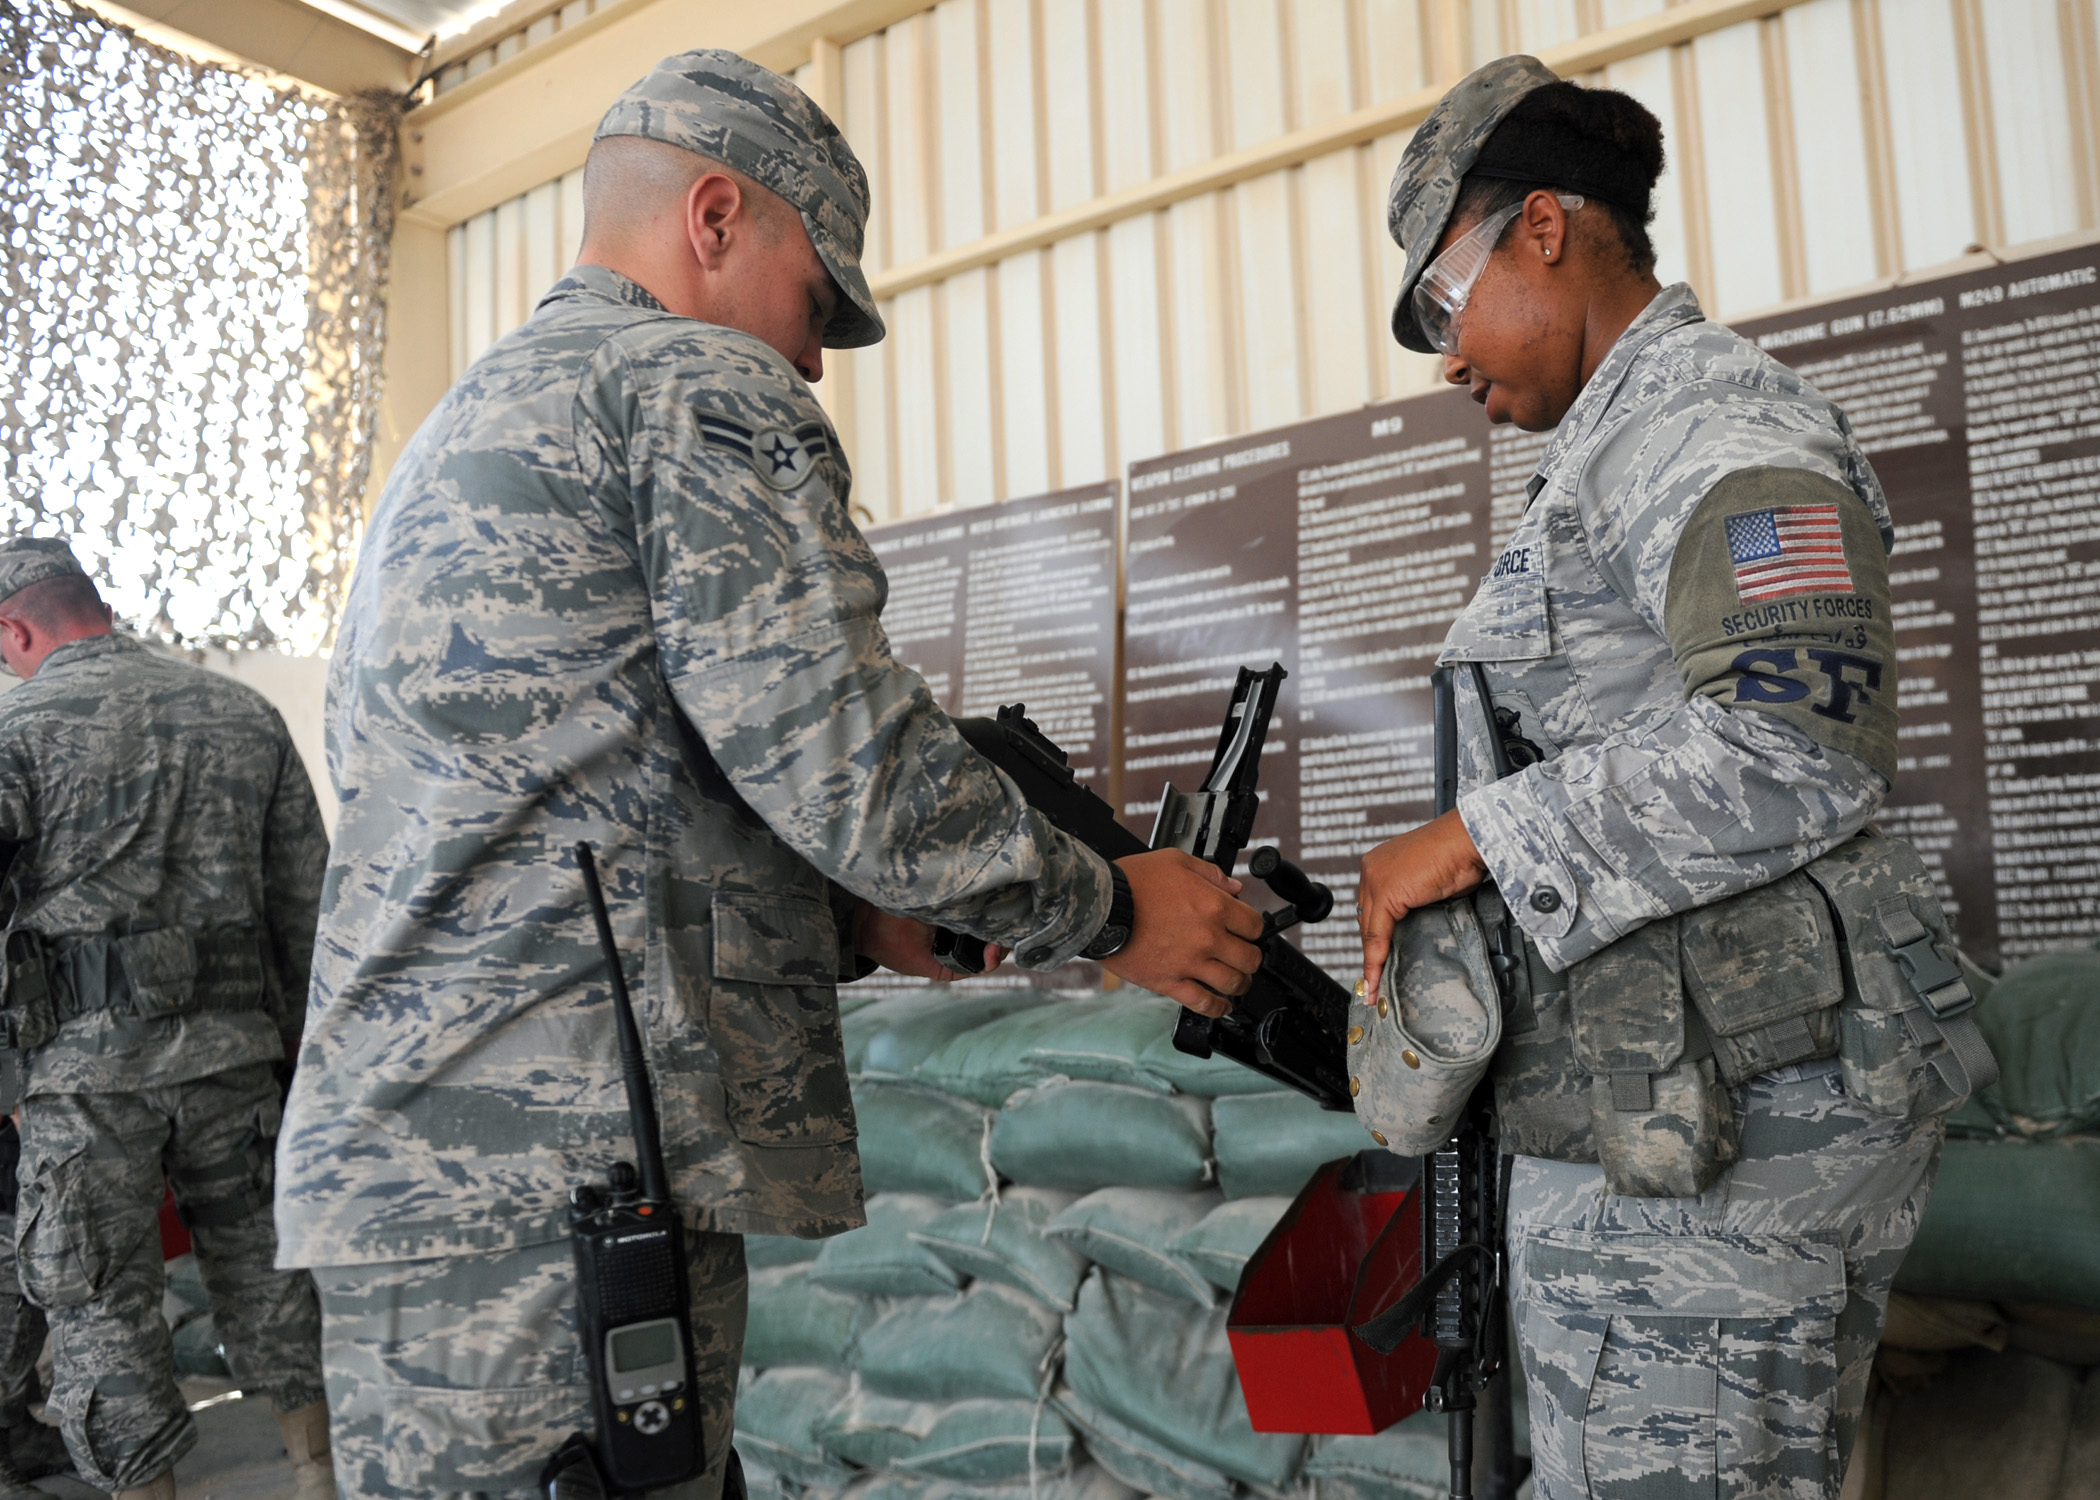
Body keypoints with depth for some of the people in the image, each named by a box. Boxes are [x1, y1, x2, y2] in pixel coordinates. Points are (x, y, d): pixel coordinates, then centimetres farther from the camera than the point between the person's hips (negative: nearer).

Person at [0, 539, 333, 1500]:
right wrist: (302, 1041, 16)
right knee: (258, 1259, 18)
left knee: (98, 1300, 7)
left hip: (85, 1060, -4)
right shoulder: (244, 714, 9)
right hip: (233, 1043, 5)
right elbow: (306, 898, 9)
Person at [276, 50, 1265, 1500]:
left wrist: (855, 923, 16)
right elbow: (849, 761, -15)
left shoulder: (459, 432, 26)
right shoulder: (700, 391, -5)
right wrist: (1112, 908, 0)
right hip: (563, 1166, -9)